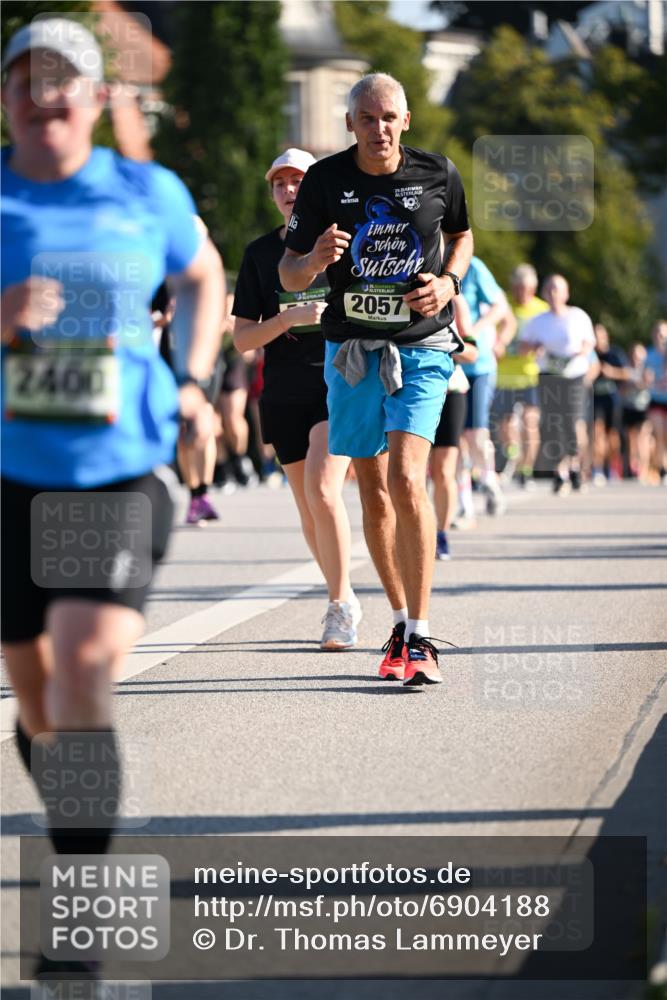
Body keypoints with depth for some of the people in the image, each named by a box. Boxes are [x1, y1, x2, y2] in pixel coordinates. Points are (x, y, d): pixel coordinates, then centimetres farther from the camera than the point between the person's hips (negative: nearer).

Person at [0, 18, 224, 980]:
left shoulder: (149, 195, 1)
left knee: (84, 674, -19)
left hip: (119, 475, -2)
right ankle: (81, 857, 41)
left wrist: (193, 383, 8)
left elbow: (202, 277, 22)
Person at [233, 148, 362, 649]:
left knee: (322, 486, -22)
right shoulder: (260, 254, 7)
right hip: (285, 393, 3)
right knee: (310, 509, 8)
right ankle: (345, 602, 26)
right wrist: (291, 318, -13)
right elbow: (243, 339, 2)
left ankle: (340, 604, -14)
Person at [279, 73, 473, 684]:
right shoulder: (325, 181, -5)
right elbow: (289, 276, -2)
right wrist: (315, 260, -25)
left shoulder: (437, 174, -3)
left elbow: (461, 234, 17)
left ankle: (420, 638, -16)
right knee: (373, 491, 7)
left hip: (422, 349, -2)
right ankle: (402, 624, 24)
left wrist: (448, 281, -3)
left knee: (406, 480, -18)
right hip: (352, 351, 2)